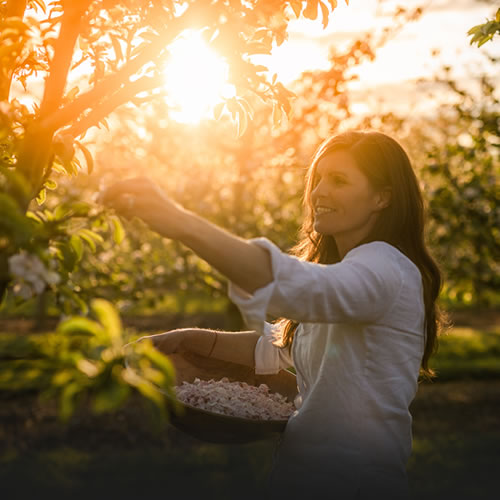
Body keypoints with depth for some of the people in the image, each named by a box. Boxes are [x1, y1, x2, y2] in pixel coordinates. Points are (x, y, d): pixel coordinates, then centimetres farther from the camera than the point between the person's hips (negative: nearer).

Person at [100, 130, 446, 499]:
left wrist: (185, 225, -50)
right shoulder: (335, 268, 13)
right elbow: (281, 345, 19)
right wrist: (195, 340, 4)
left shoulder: (387, 268, -20)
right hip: (298, 470, 8)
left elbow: (303, 287, -39)